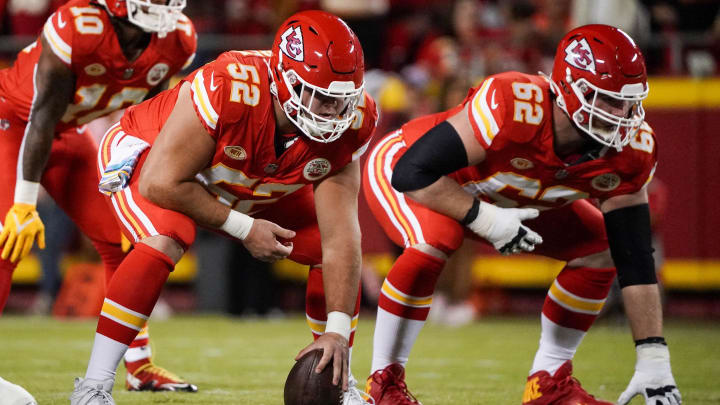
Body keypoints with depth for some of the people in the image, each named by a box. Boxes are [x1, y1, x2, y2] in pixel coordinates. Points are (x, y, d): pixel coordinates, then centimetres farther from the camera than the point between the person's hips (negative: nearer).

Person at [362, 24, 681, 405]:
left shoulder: (630, 150, -24)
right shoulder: (512, 107, -42)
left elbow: (634, 259, -18)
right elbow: (412, 173, -38)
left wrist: (653, 358, -23)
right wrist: (485, 219, -37)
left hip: (504, 194, 6)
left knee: (602, 249, -5)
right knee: (434, 239, -37)